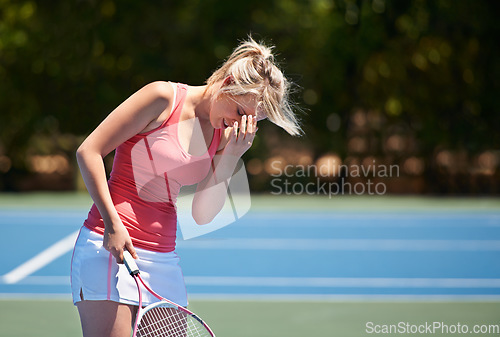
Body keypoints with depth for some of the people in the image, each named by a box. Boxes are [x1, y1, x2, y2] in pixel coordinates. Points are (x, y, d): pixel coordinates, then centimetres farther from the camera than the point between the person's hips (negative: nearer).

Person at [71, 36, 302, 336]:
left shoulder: (225, 136, 9)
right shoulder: (164, 98, -8)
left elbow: (203, 215, 5)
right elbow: (89, 151, -9)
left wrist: (230, 158, -7)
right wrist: (112, 223, -16)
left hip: (164, 256, 6)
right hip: (111, 245, -6)